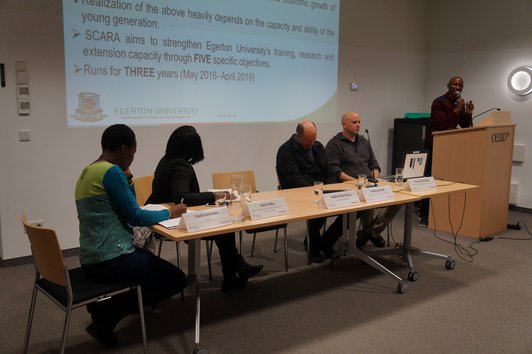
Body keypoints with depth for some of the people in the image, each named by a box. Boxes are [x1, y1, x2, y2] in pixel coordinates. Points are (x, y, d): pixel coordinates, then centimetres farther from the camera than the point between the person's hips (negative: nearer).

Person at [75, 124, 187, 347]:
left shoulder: (88, 172, 12)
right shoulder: (112, 171, -17)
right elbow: (134, 217, -14)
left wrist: (127, 180, 7)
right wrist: (169, 213, 0)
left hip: (92, 259, 10)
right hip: (111, 260, -10)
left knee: (156, 264, 29)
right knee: (177, 280, 2)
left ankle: (104, 303, 17)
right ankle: (107, 315, 1)